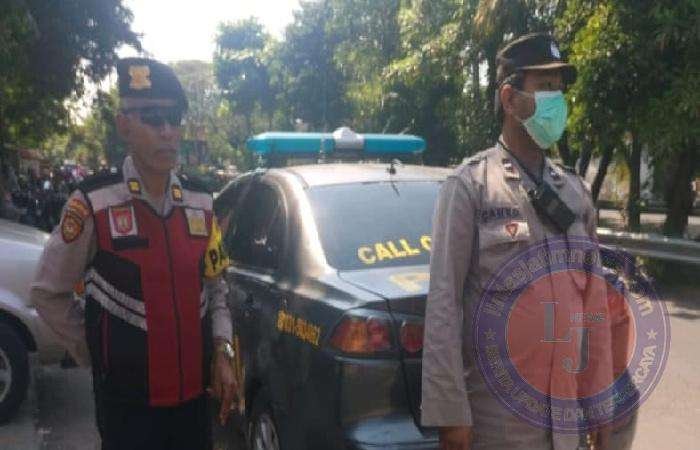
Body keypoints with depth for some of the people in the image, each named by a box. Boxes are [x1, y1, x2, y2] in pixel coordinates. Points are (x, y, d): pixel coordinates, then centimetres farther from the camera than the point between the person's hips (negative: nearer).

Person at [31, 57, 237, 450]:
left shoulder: (201, 204, 2)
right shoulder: (93, 204, -12)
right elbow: (48, 293, -2)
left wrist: (222, 352, -1)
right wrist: (95, 353, 1)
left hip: (195, 391, 4)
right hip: (127, 401, -4)